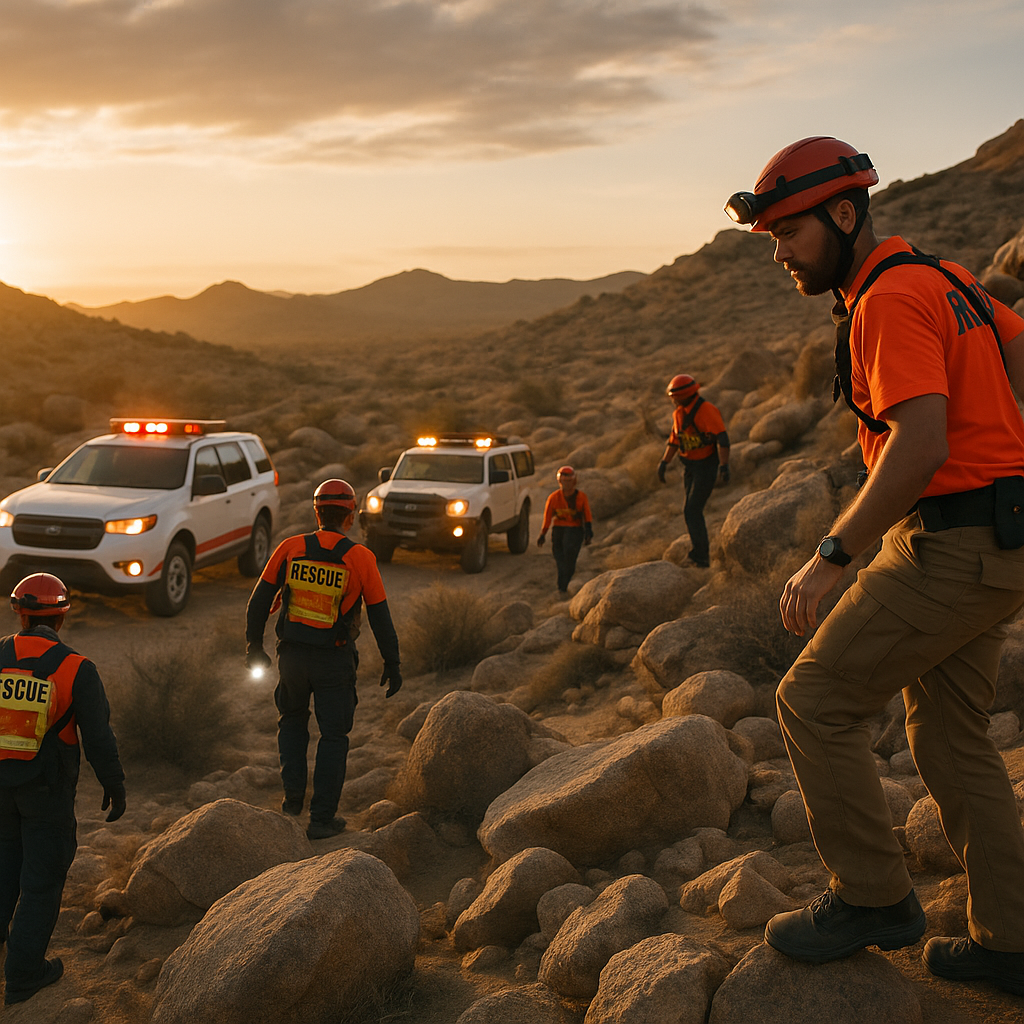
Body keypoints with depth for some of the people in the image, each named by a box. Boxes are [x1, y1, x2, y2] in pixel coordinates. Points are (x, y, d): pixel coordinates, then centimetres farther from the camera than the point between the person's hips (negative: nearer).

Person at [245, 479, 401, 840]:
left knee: (292, 719, 27)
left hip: (292, 655, 2)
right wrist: (392, 665, 4)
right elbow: (380, 618, -6)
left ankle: (293, 794, 21)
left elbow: (259, 600, 1)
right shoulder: (360, 558, -10)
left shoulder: (290, 549, -5)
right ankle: (322, 818, 12)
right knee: (333, 736, 11)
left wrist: (254, 645, 15)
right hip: (335, 661, -2)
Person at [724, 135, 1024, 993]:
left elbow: (919, 446, -29)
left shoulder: (890, 300, -18)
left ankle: (872, 895, 11)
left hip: (954, 551, -10)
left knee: (815, 702, -2)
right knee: (949, 732, 16)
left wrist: (829, 558, -25)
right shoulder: (939, 279, 14)